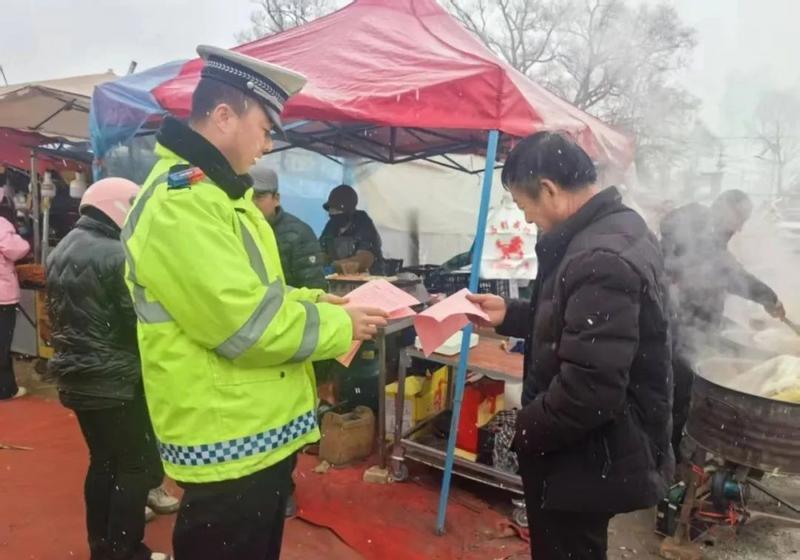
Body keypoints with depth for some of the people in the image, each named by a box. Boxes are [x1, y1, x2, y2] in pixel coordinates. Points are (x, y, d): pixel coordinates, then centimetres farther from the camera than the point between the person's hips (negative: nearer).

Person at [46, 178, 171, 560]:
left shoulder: (62, 251, 8)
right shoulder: (117, 255, -20)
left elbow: (58, 316, 16)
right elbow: (143, 321, -20)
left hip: (78, 378, 9)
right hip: (116, 381, -9)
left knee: (103, 461, 19)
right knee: (136, 466, 3)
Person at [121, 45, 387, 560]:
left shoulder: (218, 189, 15)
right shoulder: (179, 199, -21)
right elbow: (246, 324, -26)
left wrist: (314, 300, 5)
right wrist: (340, 326, -14)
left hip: (260, 430, 10)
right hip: (228, 443, -10)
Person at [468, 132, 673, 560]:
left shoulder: (601, 261, -30)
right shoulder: (615, 229, 5)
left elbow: (588, 390, -32)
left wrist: (523, 431, -17)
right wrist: (509, 315, 9)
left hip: (587, 461, -10)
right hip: (593, 450, 10)